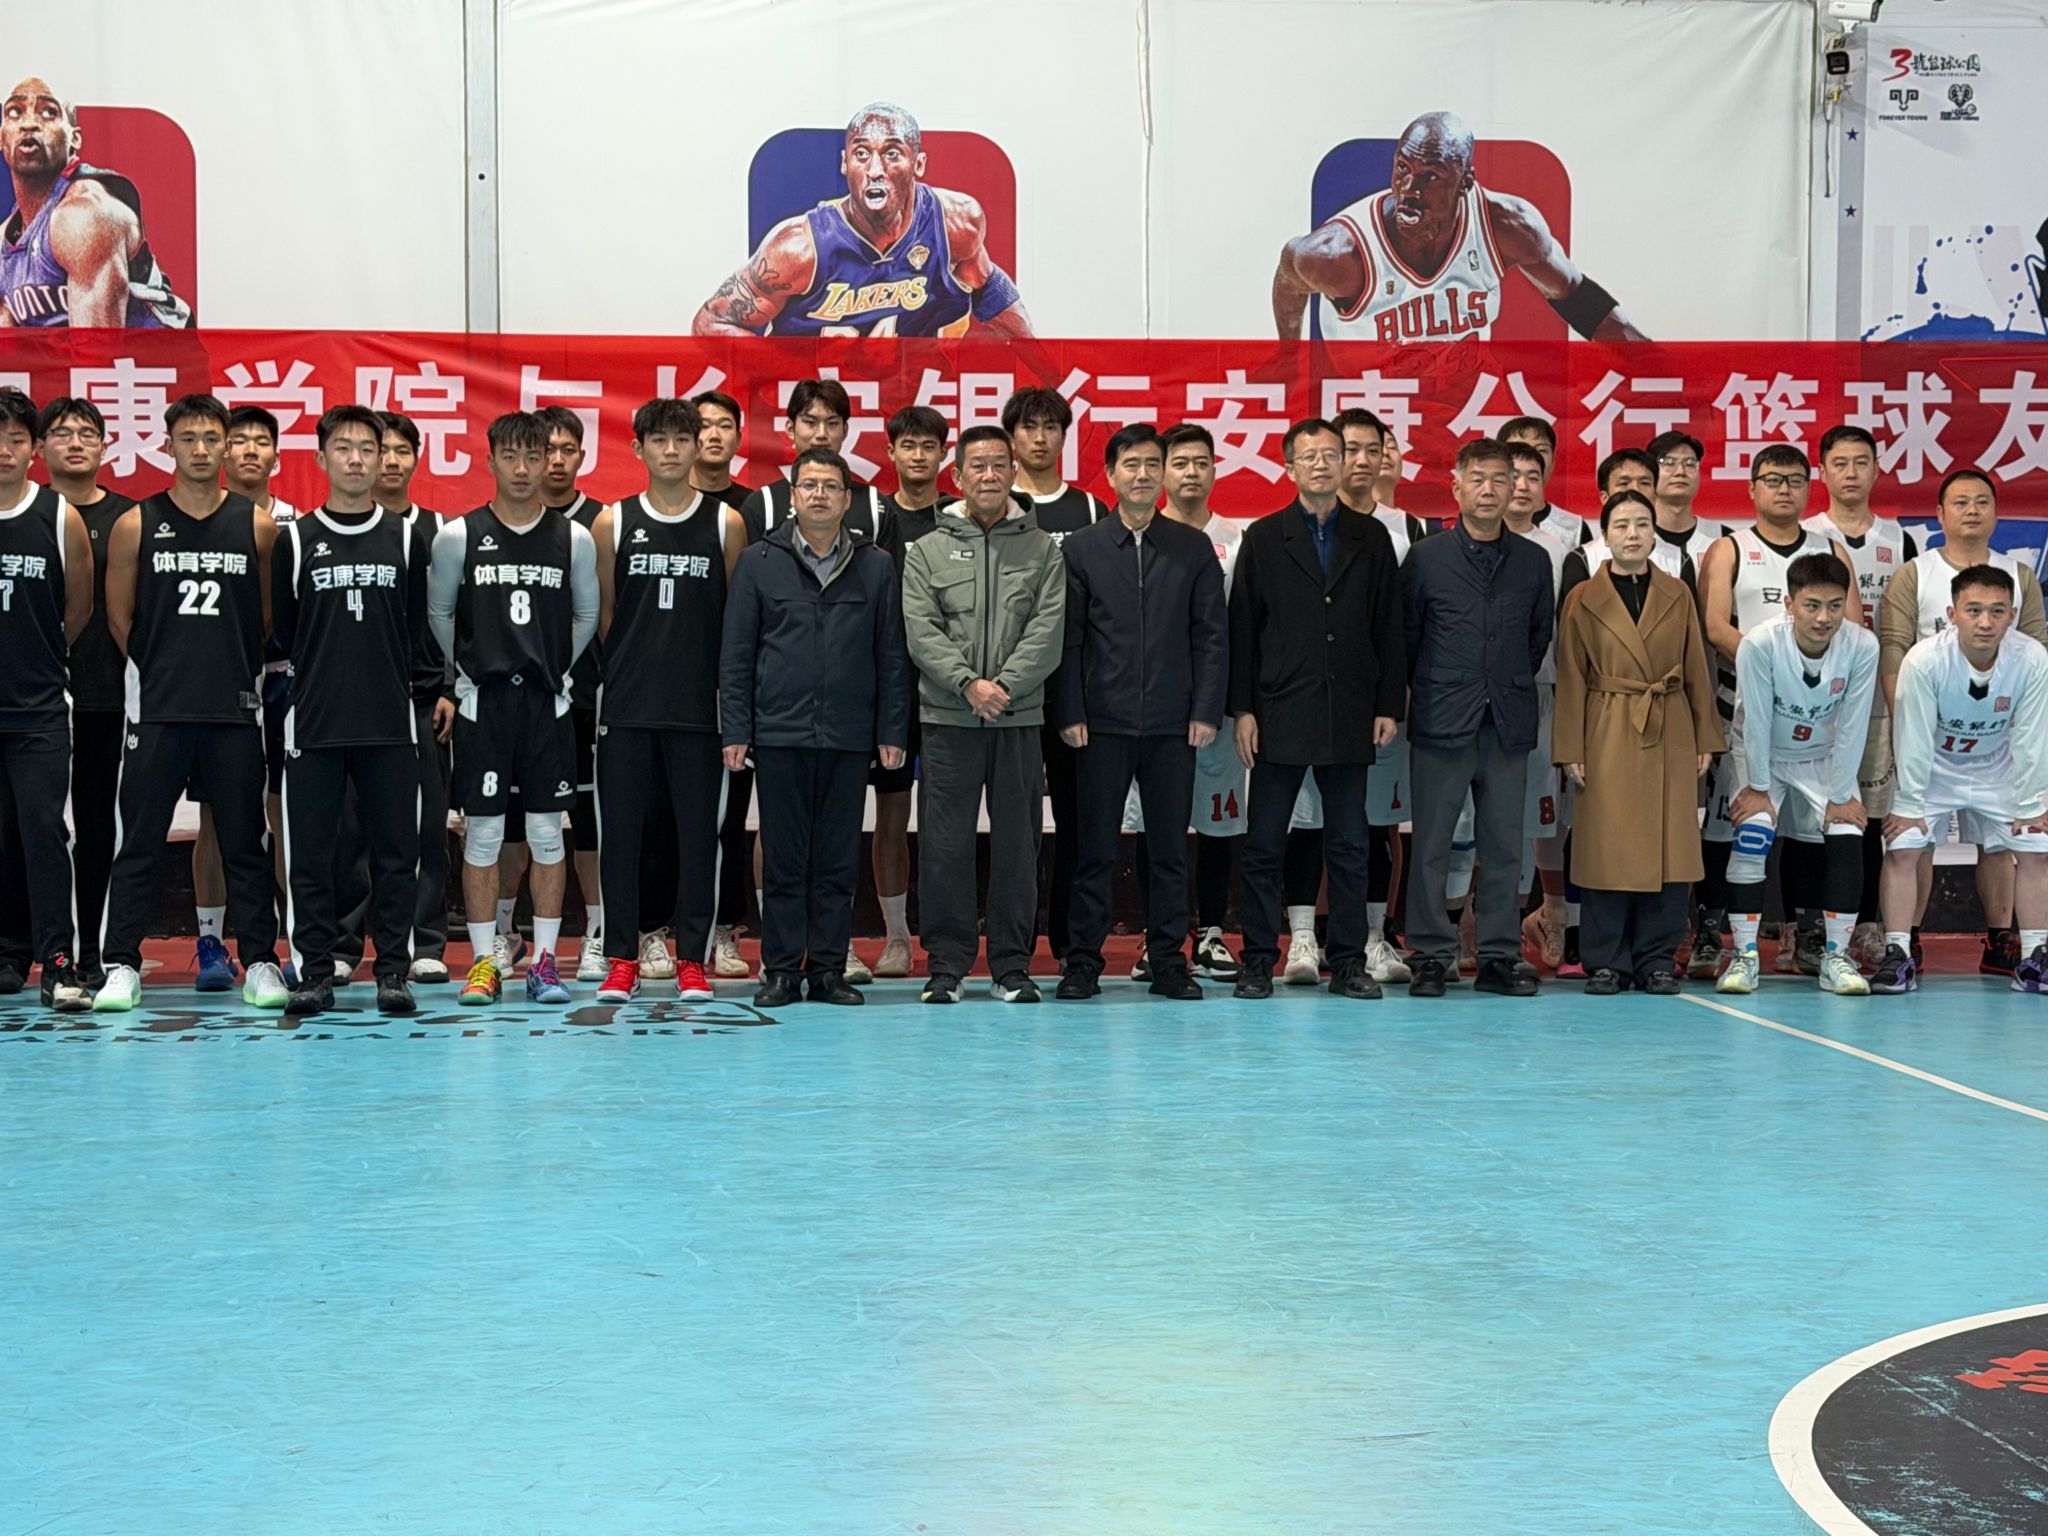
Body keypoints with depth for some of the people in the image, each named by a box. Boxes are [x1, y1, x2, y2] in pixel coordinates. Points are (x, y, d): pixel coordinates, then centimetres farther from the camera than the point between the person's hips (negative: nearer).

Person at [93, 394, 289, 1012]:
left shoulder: (257, 526, 4)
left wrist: (241, 673, 7)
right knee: (137, 844, 2)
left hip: (235, 710, 0)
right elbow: (119, 618, 9)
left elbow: (272, 619, 10)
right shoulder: (135, 526, 3)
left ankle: (260, 963, 11)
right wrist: (162, 671, 9)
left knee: (245, 844, 5)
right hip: (157, 712, 0)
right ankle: (121, 966, 8)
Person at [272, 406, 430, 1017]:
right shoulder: (295, 540, 6)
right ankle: (315, 973, 9)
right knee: (309, 855, 1)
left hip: (390, 725, 0)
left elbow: (418, 630, 11)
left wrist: (390, 682, 7)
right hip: (313, 725, 0)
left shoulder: (407, 538, 8)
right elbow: (282, 633, 11)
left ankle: (393, 971, 9)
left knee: (395, 851, 2)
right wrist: (318, 682, 9)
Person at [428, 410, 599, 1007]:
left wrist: (554, 669, 12)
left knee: (547, 833, 2)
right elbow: (438, 614, 11)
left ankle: (544, 961, 9)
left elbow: (587, 616, 15)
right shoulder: (458, 536, 0)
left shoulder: (574, 539, 3)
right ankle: (483, 963, 9)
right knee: (483, 833, 1)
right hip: (483, 701, -1)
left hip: (547, 701, 1)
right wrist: (468, 670, 9)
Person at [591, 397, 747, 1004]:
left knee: (698, 833, 2)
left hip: (699, 706, 0)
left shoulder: (725, 523, 5)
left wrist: (730, 692, 3)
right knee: (622, 831, 3)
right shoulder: (613, 523, 6)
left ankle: (692, 961, 9)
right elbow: (601, 616, 11)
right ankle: (621, 960, 11)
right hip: (626, 708, 1)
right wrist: (622, 676, 7)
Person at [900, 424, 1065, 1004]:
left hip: (1020, 717, 1)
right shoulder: (927, 551, 8)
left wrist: (1005, 684, -14)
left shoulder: (1042, 549, 8)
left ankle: (1011, 965, 12)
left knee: (1017, 843, 4)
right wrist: (969, 683, -15)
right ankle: (946, 964, 7)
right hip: (948, 717, 0)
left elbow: (1049, 628, -2)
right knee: (944, 845, -1)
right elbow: (921, 630, -2)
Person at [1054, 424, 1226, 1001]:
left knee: (1170, 846, 6)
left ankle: (1168, 961, 13)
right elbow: (1068, 639, 2)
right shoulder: (1081, 549, 5)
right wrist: (1069, 713, -5)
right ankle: (1083, 961, 8)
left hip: (1173, 725, 1)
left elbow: (1212, 635, 5)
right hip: (1103, 722, -1)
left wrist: (1206, 711, -3)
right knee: (1094, 846, 2)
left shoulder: (1193, 548, 7)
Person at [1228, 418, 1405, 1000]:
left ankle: (1348, 962, 13)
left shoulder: (1371, 538, 9)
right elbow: (1242, 629, 2)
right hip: (1280, 714, -1)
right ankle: (1258, 961, 9)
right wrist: (1241, 710, -5)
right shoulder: (1264, 538, 5)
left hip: (1350, 718, 2)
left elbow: (1388, 628, 9)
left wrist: (1389, 705, 2)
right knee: (1264, 845, 1)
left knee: (1349, 847, 6)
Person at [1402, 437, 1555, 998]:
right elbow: (1405, 636, 7)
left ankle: (1498, 958, 12)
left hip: (1508, 725, 2)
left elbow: (1541, 636, 18)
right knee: (1431, 845, -1)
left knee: (1504, 847, 5)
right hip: (1443, 722, -2)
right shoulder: (1425, 558, 1)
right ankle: (1432, 957, 6)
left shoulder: (1534, 562, 8)